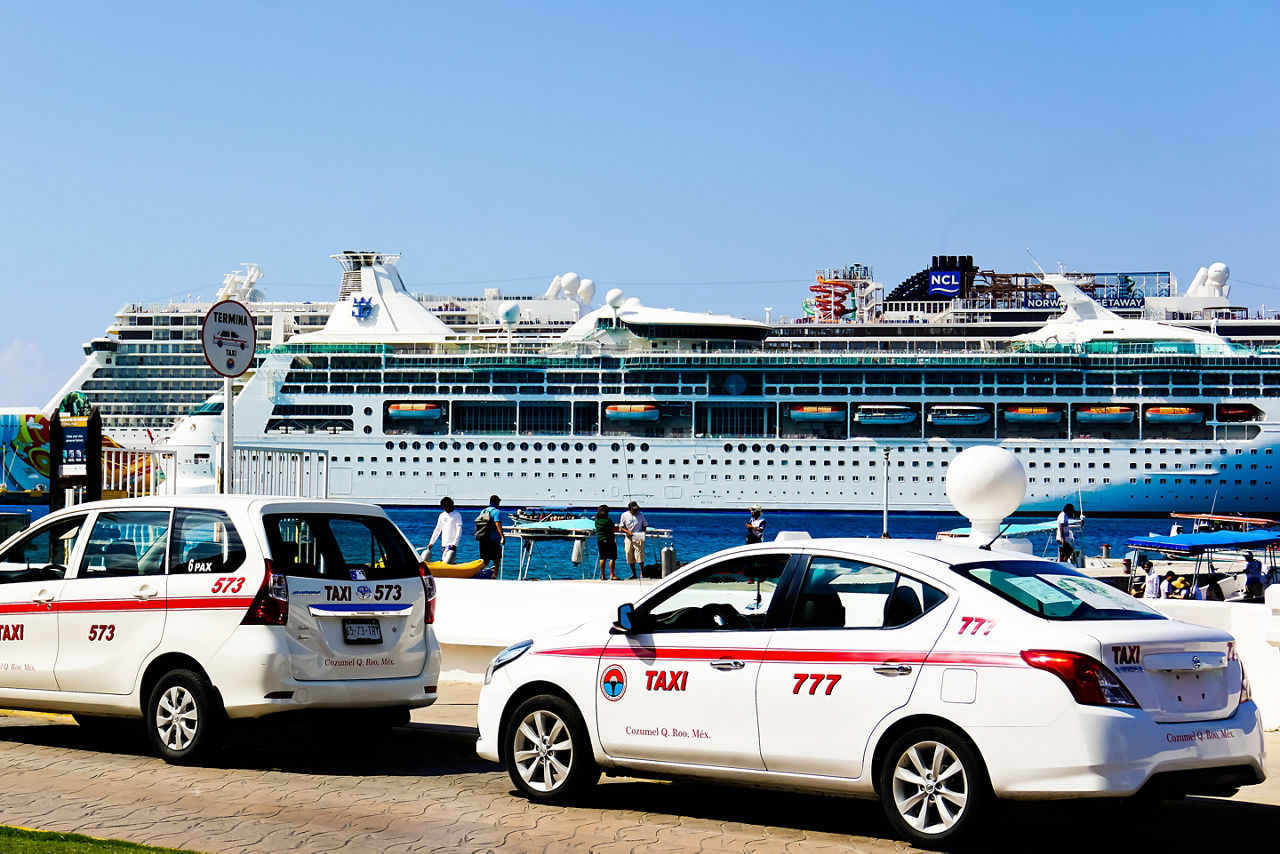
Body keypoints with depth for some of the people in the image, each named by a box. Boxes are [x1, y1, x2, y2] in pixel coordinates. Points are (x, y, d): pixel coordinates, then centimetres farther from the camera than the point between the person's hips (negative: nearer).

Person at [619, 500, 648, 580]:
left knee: (640, 555, -10)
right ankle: (633, 574, 13)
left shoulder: (640, 514, 7)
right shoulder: (624, 515, 3)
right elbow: (621, 527, 2)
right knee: (630, 556, 3)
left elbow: (644, 526, 13)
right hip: (629, 538, 1)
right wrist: (628, 532, -16)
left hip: (638, 538, -1)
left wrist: (642, 533, -7)